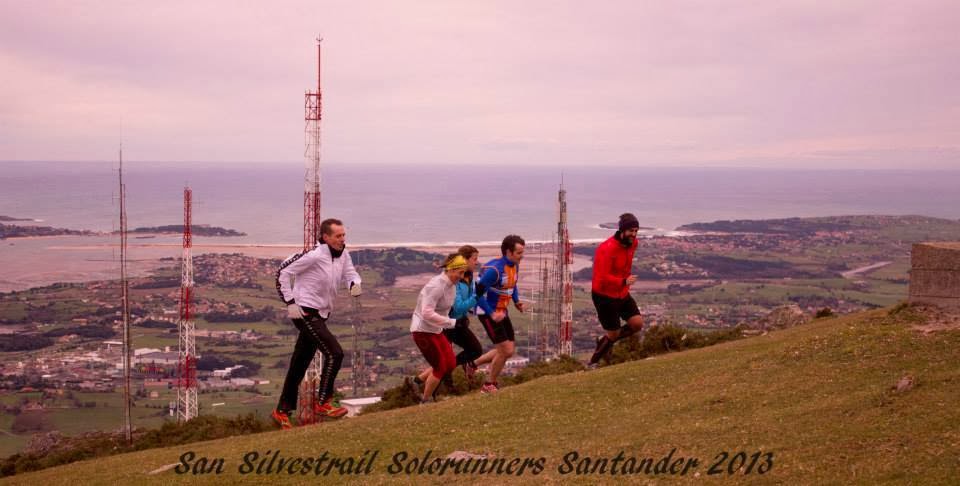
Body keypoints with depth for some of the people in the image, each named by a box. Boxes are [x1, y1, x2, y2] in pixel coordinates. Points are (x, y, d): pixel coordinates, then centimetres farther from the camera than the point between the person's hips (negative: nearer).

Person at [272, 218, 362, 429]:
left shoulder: (343, 255, 5)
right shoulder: (314, 255, -18)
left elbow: (350, 273, 14)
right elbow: (283, 271, -14)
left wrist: (355, 284, -11)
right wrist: (290, 302, -16)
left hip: (320, 315, 8)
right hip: (306, 312, -8)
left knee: (300, 364, 15)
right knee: (334, 353, -16)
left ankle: (282, 411, 24)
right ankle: (322, 403, -7)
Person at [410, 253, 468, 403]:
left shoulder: (452, 285, 4)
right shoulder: (436, 286, -25)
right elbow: (427, 313, -31)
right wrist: (452, 322, -31)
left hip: (436, 330, 9)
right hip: (423, 330, -9)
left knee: (451, 364, 6)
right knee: (440, 367, -4)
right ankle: (424, 402, 9)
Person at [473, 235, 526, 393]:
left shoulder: (515, 266, 2)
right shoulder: (495, 270, -26)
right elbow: (478, 293, -24)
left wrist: (517, 301, 4)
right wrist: (492, 314, -25)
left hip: (502, 312, 9)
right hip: (489, 313, -9)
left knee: (508, 351, 11)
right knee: (505, 350, -8)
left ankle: (473, 364, 26)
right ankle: (488, 385, 11)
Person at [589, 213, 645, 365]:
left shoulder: (633, 243, -2)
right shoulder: (607, 249, -27)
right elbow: (602, 278, -31)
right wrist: (623, 282, -42)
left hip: (622, 293, 7)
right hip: (605, 295, -7)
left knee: (638, 324, -4)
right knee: (614, 334, -2)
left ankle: (605, 341, 17)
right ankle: (593, 362, 18)